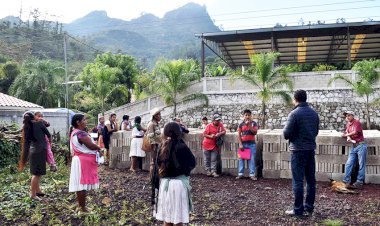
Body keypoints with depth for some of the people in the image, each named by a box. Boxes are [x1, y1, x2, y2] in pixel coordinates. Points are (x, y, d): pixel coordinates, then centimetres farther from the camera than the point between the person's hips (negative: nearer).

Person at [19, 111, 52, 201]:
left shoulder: (26, 127, 7)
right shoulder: (39, 123, -7)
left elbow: (26, 141, 8)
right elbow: (48, 134, 2)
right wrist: (50, 138, 24)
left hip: (33, 150, 6)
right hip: (40, 150, -6)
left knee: (36, 173, 18)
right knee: (37, 173, -2)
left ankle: (37, 191, 29)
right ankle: (33, 194, 2)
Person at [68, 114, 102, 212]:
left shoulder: (75, 132, 15)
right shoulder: (80, 133, -19)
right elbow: (91, 145, -22)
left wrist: (96, 149, 3)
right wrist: (99, 148, -3)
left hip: (81, 160, 11)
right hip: (84, 161, -11)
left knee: (81, 184, 15)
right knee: (83, 183, -4)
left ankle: (80, 205, 25)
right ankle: (83, 208, 3)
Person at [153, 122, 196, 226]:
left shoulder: (163, 146, 1)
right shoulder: (181, 147, -15)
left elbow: (159, 164, 6)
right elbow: (192, 162, -6)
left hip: (164, 183, 6)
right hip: (178, 183, -6)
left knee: (167, 216, 17)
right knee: (178, 217, 6)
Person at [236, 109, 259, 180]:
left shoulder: (254, 123, 2)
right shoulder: (241, 124, 4)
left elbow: (255, 132, -8)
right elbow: (239, 135, 3)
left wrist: (249, 125, -16)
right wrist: (240, 144, -6)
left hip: (251, 144, -1)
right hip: (243, 144, 1)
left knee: (251, 159, -1)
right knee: (241, 159, 5)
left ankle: (252, 174, 4)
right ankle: (240, 174, 12)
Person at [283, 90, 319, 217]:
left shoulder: (294, 113, -13)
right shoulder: (314, 113, 7)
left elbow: (286, 134, -14)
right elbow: (316, 131, 15)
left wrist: (290, 136, 6)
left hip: (298, 150, -6)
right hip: (311, 149, 7)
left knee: (298, 180, -1)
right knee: (311, 179, 12)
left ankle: (298, 210, 4)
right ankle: (309, 207, 21)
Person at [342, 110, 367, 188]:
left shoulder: (357, 122, -5)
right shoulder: (348, 124, 16)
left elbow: (355, 132, -14)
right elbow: (347, 133, 13)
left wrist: (346, 135, 0)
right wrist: (348, 137, -9)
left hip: (361, 145, -7)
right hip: (354, 146, 7)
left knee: (361, 164, -2)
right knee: (349, 164, 1)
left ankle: (359, 182, 0)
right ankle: (346, 181, 2)